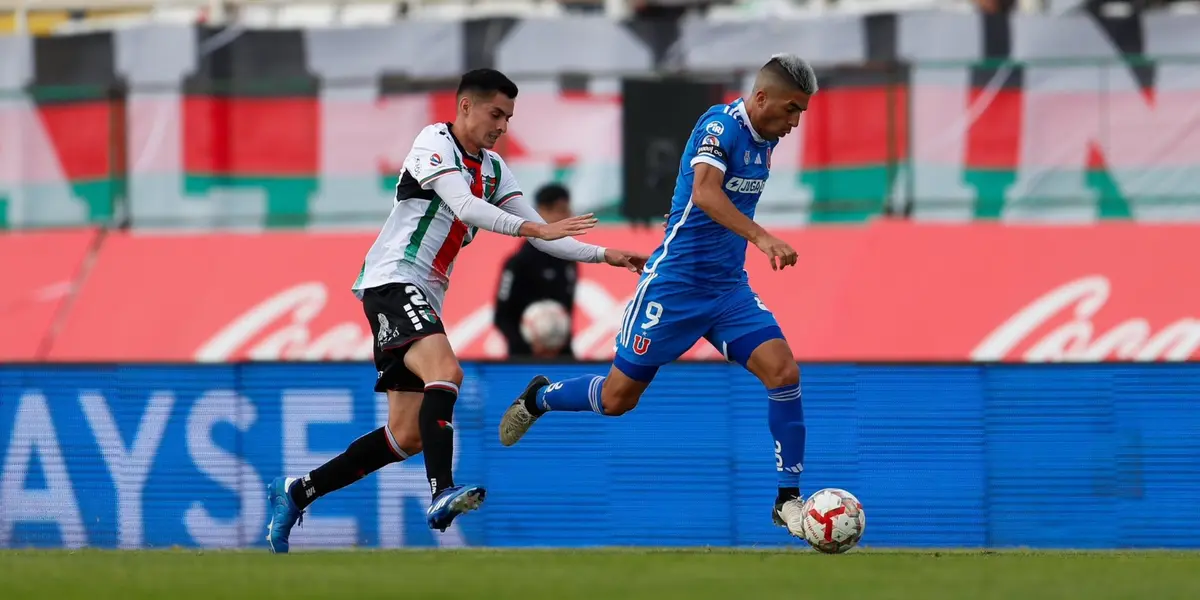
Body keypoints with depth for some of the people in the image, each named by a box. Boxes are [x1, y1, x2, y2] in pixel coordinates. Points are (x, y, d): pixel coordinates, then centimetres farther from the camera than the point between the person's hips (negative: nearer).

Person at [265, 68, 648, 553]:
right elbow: (465, 208, -21)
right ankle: (441, 494, -45)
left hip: (425, 297, 9)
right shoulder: (435, 142, -6)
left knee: (408, 434, 3)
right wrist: (536, 228, -28)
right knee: (445, 371, -32)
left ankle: (296, 492, 14)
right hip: (392, 281, -9)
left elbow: (541, 235, 16)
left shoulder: (493, 169, 17)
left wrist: (604, 254, 5)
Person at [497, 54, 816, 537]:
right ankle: (539, 398, 35)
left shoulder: (766, 137, 6)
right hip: (677, 282, -6)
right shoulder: (721, 125, -19)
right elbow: (705, 192, -37)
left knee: (783, 372, -15)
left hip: (729, 286, 6)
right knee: (619, 398, 3)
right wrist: (761, 238, -49)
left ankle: (787, 500, -7)